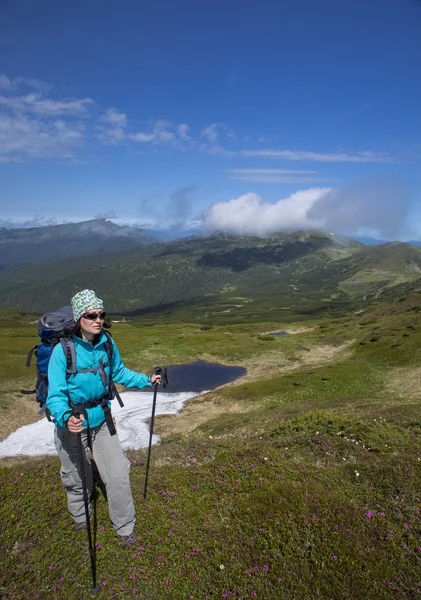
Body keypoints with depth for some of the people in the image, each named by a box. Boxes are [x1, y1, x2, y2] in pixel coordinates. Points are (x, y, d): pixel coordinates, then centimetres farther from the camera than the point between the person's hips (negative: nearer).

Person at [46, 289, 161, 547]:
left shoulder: (107, 343, -12)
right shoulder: (63, 351, -26)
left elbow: (119, 372, 6)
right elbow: (56, 395, -25)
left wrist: (146, 380, 0)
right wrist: (66, 418, -44)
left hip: (102, 420, 3)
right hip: (71, 425, -3)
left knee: (118, 476, 8)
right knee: (78, 479, 20)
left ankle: (125, 527, 33)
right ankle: (80, 518, 53)